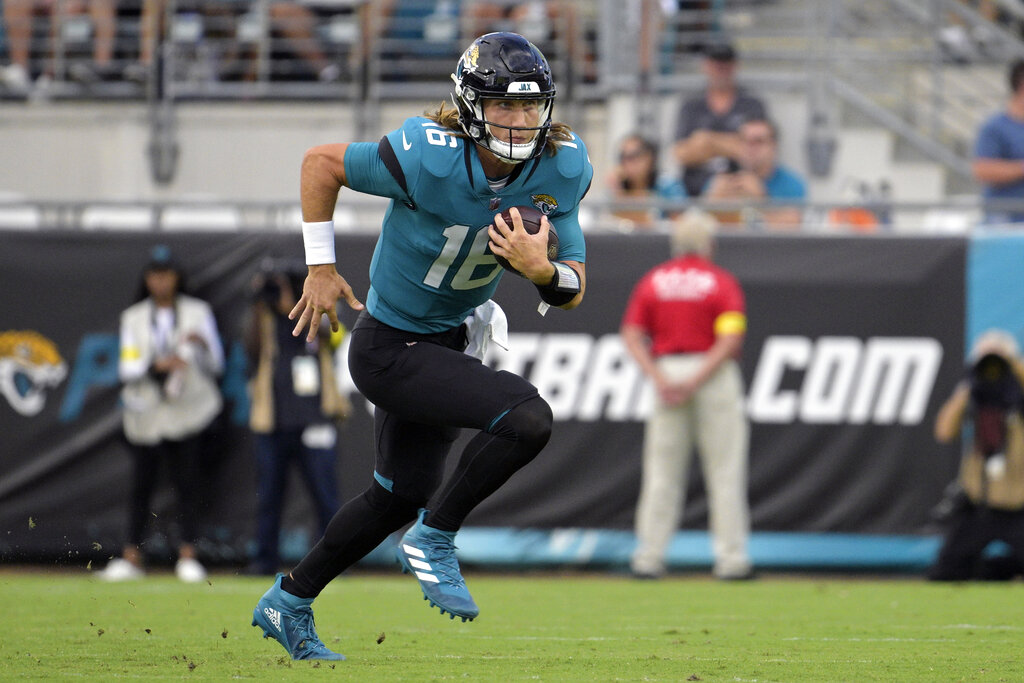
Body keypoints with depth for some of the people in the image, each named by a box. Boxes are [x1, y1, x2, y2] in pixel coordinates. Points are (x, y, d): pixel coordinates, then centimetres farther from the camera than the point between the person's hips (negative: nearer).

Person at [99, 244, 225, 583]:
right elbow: (126, 368, 2)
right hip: (147, 413, 1)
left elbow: (215, 364, 5)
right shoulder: (134, 318, 11)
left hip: (187, 412, -1)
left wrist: (202, 344, -16)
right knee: (142, 485, -2)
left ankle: (188, 556, -4)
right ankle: (131, 558, 2)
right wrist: (156, 365, -17)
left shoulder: (198, 312, 9)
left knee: (187, 482, -7)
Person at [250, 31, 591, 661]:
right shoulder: (430, 160, -29)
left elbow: (573, 293, -8)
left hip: (451, 341, 8)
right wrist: (321, 268, -6)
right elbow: (321, 163, -13)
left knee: (400, 497, 23)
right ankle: (435, 541, -7)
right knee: (527, 419, -26)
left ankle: (288, 605, 42)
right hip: (391, 348, -8)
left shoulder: (560, 170, -13)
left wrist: (541, 269, -31)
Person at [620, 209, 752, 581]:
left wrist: (660, 379, -8)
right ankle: (730, 557, -2)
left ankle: (649, 555, 1)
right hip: (715, 380, -3)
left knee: (662, 471, 6)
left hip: (666, 370, 3)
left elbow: (632, 336, -1)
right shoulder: (722, 282, -3)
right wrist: (697, 380, -16)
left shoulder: (653, 281, 6)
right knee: (724, 471, 1)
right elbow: (730, 338, -16)